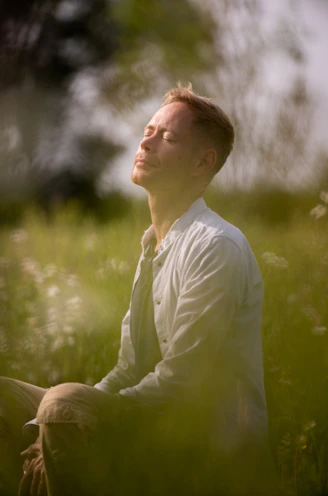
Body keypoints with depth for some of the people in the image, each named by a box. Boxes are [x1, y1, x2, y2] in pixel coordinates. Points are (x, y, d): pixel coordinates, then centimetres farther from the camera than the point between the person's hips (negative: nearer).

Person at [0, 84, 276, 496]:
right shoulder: (155, 245, 16)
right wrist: (56, 436, 0)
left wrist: (68, 420, -16)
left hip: (215, 461, -9)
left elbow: (177, 381, -19)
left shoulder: (216, 246, -14)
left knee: (66, 403, -31)